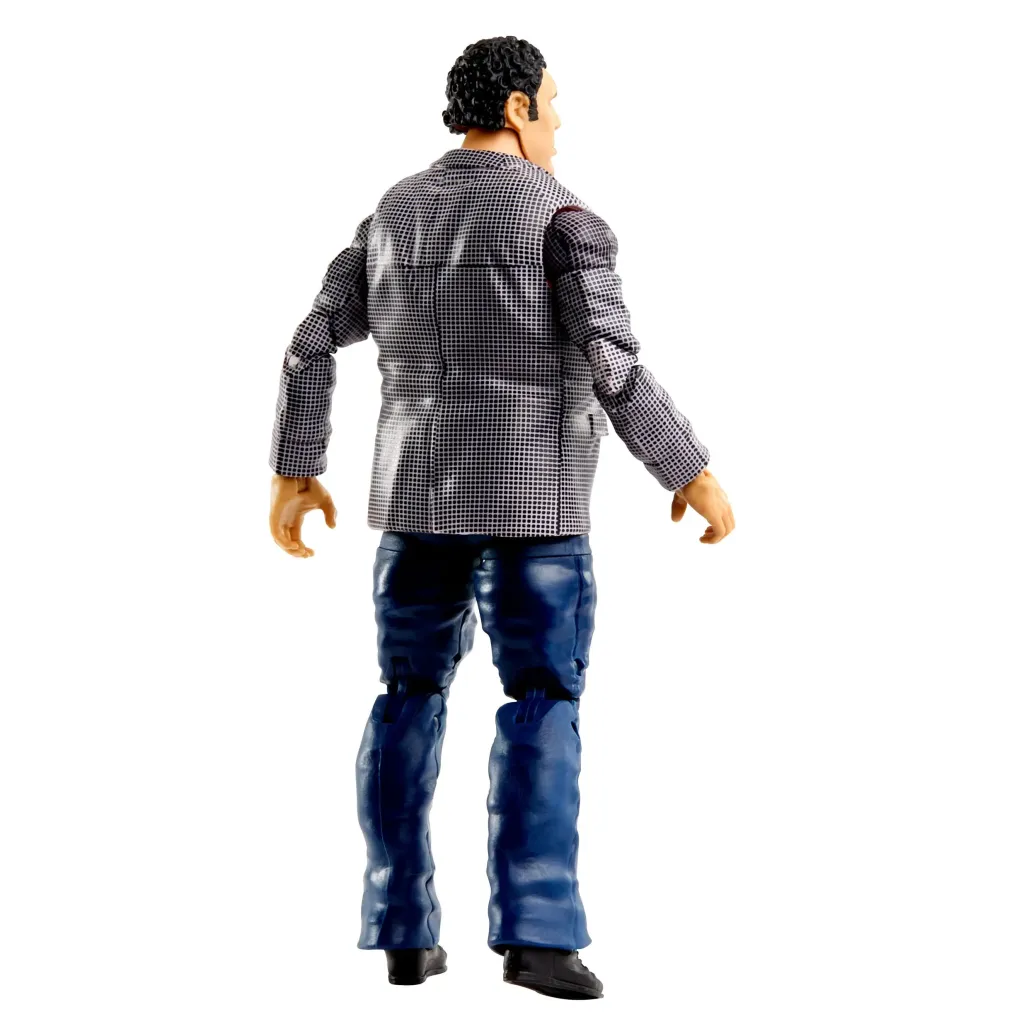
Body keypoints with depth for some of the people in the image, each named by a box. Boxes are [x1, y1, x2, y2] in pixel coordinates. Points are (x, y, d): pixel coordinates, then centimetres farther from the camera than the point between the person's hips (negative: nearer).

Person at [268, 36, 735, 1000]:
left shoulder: (394, 214, 9)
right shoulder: (565, 218, -9)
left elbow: (310, 348, 7)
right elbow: (616, 374, -16)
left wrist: (294, 474, 14)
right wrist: (693, 474, -7)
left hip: (417, 492, 5)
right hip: (531, 501, -5)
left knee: (410, 700, 12)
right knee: (540, 710, -2)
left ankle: (404, 933, 10)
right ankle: (535, 933, -12)